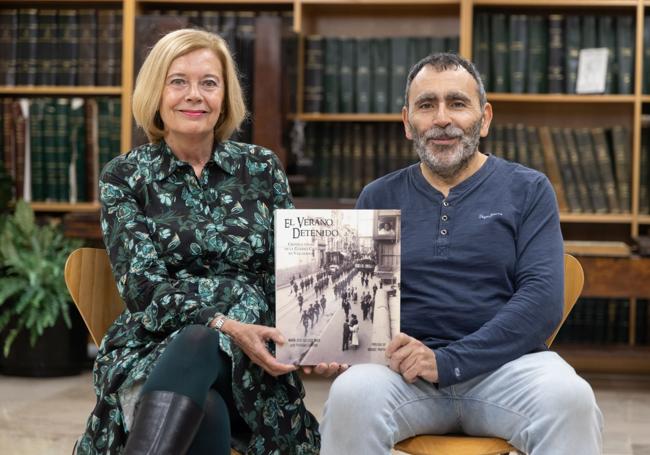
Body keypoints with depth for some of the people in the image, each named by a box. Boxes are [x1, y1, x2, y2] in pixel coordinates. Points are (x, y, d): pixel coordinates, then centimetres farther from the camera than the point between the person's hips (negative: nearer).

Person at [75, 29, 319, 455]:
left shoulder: (262, 168, 11)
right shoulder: (124, 177, 5)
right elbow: (144, 287, -6)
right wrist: (224, 325, -22)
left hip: (249, 358, 1)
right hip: (153, 351, -1)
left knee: (198, 345, -36)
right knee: (205, 417, -37)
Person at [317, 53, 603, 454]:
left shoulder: (528, 190, 7)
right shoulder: (379, 198, 14)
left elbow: (543, 299, -5)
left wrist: (447, 361, -16)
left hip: (505, 362, -1)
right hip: (405, 370, 1)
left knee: (570, 399, -34)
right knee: (352, 395, -32)